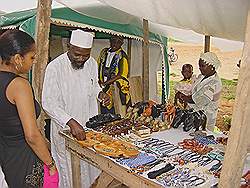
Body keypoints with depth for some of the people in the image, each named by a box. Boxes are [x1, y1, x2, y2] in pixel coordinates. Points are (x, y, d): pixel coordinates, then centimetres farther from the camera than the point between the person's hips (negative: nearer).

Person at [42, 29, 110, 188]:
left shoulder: (92, 63, -1)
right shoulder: (55, 67, -19)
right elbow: (49, 103, -21)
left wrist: (100, 93, -6)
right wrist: (71, 122, -32)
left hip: (88, 123, 5)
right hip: (65, 128, -5)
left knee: (91, 166, 18)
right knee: (70, 170, 9)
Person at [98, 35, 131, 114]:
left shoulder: (122, 56, -5)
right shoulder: (104, 52, 11)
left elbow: (121, 75, -12)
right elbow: (99, 67, 19)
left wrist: (105, 83, -14)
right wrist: (99, 81, 4)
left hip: (117, 87, -4)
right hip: (104, 87, 4)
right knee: (104, 112, 3)